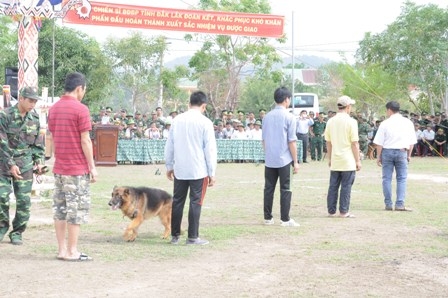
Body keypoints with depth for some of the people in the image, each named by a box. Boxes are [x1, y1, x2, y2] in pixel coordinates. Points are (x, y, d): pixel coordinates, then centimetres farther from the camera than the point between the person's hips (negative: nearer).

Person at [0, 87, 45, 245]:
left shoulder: (34, 118, 5)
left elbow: (38, 142, 14)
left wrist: (39, 161, 4)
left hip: (25, 164, 3)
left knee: (24, 200, -1)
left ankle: (17, 232, 11)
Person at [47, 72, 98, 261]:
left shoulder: (53, 109, 9)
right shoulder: (80, 109, -13)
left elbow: (53, 138, 13)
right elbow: (85, 141, -13)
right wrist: (92, 167, -7)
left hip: (59, 168, 7)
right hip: (78, 169, -7)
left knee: (60, 209, 10)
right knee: (77, 210, -1)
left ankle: (62, 250, 13)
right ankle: (72, 252, 0)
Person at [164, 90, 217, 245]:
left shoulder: (177, 120, 4)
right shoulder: (205, 122, -8)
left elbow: (169, 145, 9)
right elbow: (210, 149, -8)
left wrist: (169, 166, 19)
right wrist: (212, 172, -2)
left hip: (179, 170, 4)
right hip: (198, 170, -4)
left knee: (177, 201, 11)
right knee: (195, 202, 2)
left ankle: (174, 235, 16)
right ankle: (192, 237, 3)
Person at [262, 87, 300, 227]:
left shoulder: (267, 117, 7)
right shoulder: (289, 117, -8)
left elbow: (264, 139, 11)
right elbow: (292, 141, -9)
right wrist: (295, 161, -4)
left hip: (269, 160, 5)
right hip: (284, 160, -5)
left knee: (269, 188, 9)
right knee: (285, 189, 1)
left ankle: (268, 218, 13)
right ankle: (285, 219, 2)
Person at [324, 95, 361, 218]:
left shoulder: (330, 121, 5)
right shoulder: (351, 121, -10)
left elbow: (328, 142, 11)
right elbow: (354, 143, -11)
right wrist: (358, 161, -5)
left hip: (334, 161, 5)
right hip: (348, 161, -5)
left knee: (333, 186, 10)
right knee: (346, 187, 1)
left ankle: (331, 210, 14)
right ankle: (344, 212, 3)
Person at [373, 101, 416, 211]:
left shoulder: (385, 123, -5)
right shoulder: (408, 123, 3)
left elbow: (379, 143, -4)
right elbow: (412, 141, 7)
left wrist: (378, 156, 5)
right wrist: (409, 155, 16)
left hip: (387, 151, -1)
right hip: (402, 152, 1)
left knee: (387, 178, 6)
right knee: (402, 178, 4)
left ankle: (388, 204, 7)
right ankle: (400, 204, -3)